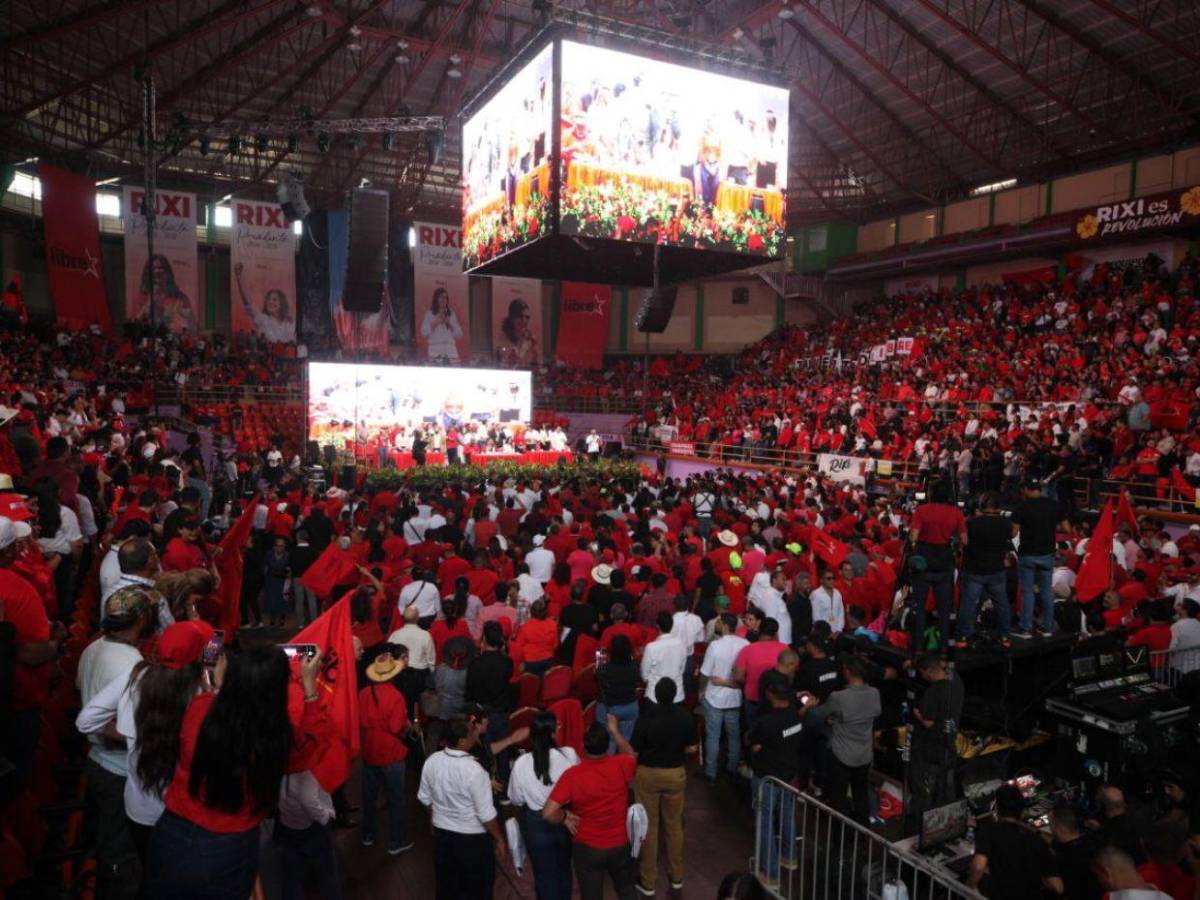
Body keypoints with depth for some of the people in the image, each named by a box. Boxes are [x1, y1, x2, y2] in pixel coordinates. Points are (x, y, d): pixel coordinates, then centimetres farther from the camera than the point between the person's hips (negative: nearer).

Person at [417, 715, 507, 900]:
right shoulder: (474, 770, -31)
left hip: (442, 833, 5)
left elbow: (425, 798, 3)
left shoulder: (432, 761, -12)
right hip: (473, 838, -5)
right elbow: (486, 814, -23)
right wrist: (500, 839, -7)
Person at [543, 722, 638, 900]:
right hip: (620, 844, 2)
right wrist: (615, 731, 16)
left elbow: (548, 813, -30)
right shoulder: (621, 765, -19)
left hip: (587, 848, -2)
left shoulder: (573, 775, -26)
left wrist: (566, 817, -11)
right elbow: (632, 757, 7)